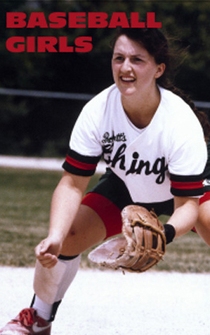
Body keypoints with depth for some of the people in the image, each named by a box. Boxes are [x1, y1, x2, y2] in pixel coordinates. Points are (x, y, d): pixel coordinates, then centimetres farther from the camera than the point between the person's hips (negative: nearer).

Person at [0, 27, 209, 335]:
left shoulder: (182, 123, -36)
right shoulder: (97, 112, -29)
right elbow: (72, 184, -24)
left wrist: (164, 233, -55)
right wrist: (55, 236, -41)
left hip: (183, 191, -2)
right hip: (124, 188, 3)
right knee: (66, 238, -15)